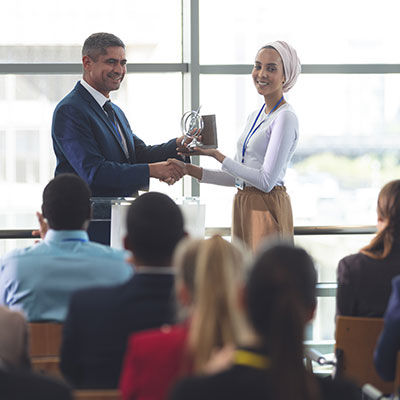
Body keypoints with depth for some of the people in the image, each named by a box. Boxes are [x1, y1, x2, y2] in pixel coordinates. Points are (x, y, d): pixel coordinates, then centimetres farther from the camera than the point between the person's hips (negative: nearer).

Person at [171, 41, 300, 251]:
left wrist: (218, 155, -15)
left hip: (267, 208, -9)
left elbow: (266, 180, -18)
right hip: (244, 206, 9)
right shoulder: (255, 116, 16)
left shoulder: (285, 118, -12)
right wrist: (192, 170, 10)